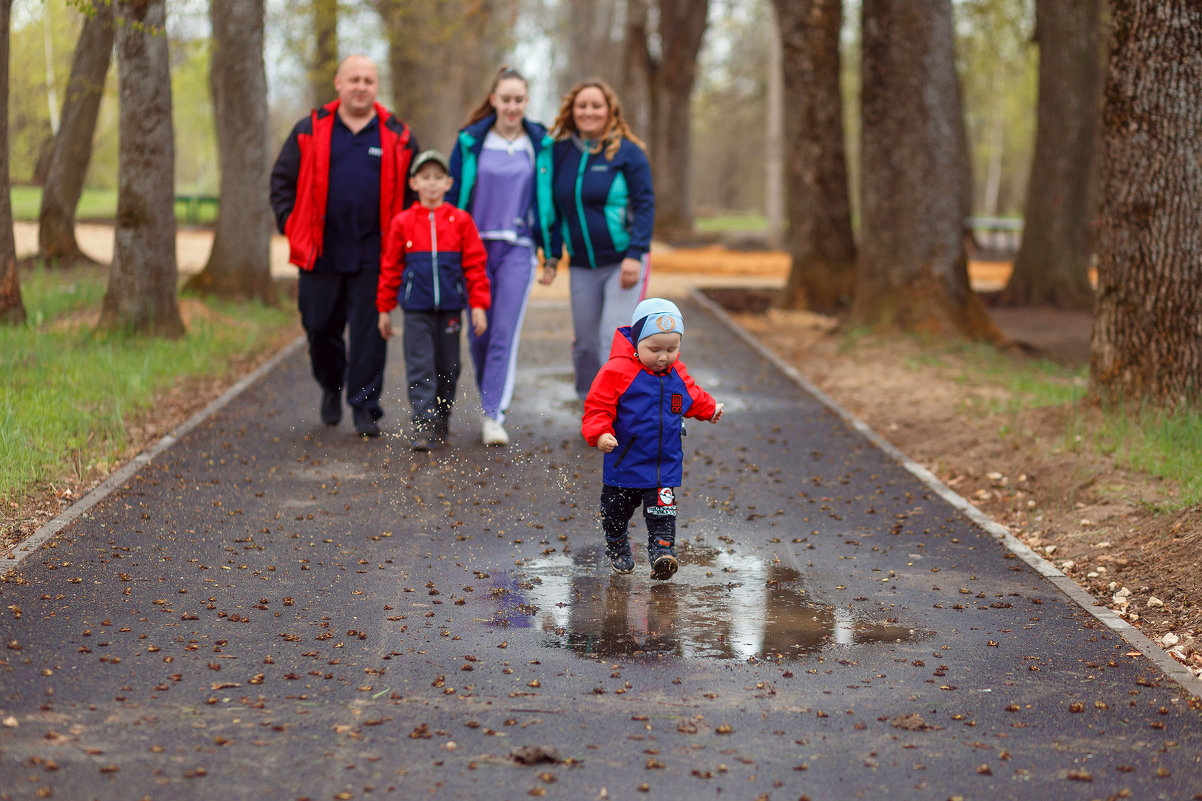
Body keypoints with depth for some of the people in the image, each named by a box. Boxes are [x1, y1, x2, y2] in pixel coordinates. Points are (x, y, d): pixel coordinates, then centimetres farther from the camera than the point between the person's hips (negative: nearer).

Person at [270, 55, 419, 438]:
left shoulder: (397, 137, 7)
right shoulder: (310, 131, 6)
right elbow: (282, 180, 12)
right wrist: (292, 226, 1)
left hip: (374, 257, -1)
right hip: (321, 254, 1)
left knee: (369, 332, -3)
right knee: (320, 328, 9)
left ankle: (365, 406, 6)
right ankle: (332, 386, 35)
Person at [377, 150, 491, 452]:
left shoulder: (461, 221, 1)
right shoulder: (402, 223, 1)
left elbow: (475, 265, 3)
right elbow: (390, 268, 7)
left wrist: (478, 305, -2)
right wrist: (385, 309, 8)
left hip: (450, 307, 1)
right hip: (416, 308, -1)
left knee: (448, 367, 11)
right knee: (420, 368, -5)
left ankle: (442, 422, 26)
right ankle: (423, 427, -5)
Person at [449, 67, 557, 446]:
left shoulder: (540, 145, 3)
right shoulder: (470, 142, 3)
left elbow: (549, 200, 8)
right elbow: (452, 195, 6)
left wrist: (551, 255, 6)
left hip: (518, 249, -1)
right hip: (474, 247, 1)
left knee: (504, 334, -8)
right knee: (478, 334, 6)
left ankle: (493, 415, -6)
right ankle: (492, 399, 26)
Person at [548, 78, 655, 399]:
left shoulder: (627, 152, -4)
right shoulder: (561, 152, 7)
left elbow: (645, 205, -7)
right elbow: (555, 207, 15)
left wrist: (635, 255, -16)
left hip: (623, 262, -4)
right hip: (582, 267, 4)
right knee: (585, 345, 7)